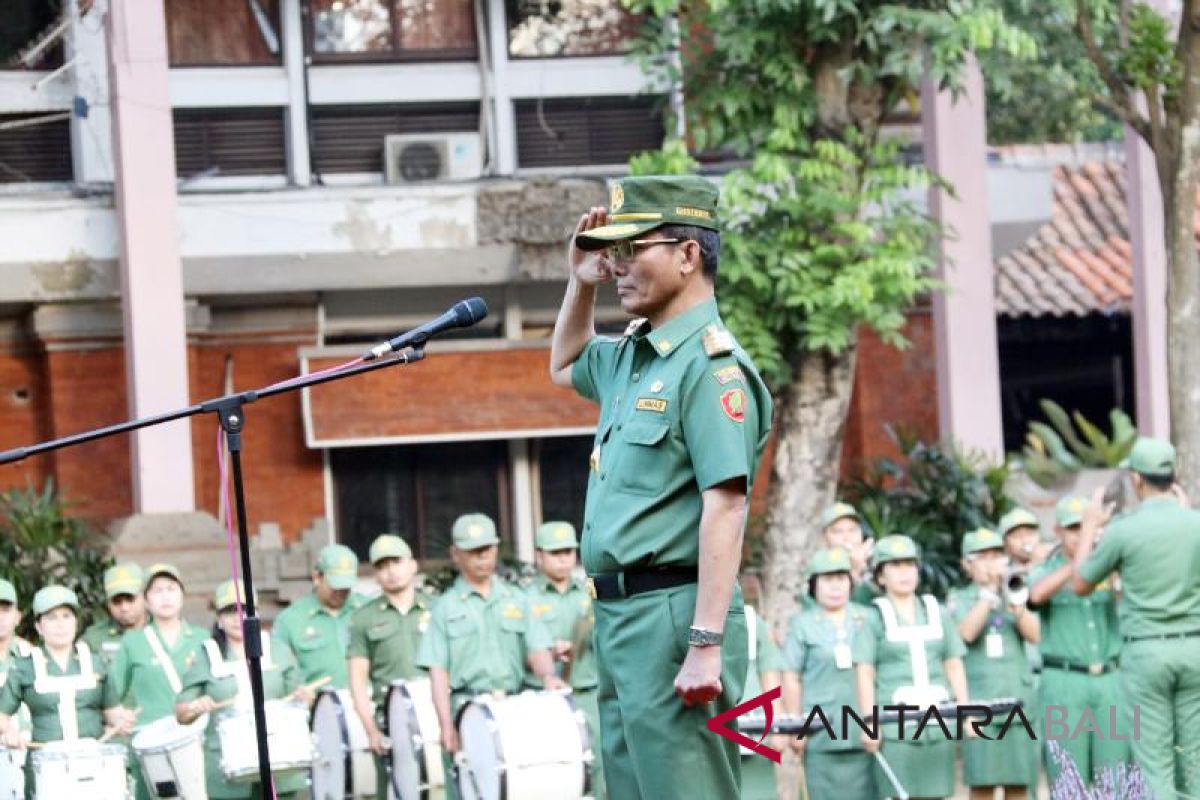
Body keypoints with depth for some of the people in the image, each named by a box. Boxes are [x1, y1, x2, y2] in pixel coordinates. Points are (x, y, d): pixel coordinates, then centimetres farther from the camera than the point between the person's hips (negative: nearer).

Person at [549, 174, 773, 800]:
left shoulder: (710, 364, -13)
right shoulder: (631, 355, 16)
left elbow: (724, 510, -20)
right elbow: (564, 367, 41)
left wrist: (706, 647, -26)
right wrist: (581, 283, 21)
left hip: (673, 614, -10)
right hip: (617, 614, 10)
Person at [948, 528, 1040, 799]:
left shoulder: (1015, 593, 16)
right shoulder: (960, 599, 9)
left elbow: (1034, 635, -1)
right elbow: (967, 633, -12)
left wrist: (1017, 606, -18)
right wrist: (989, 594, -14)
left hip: (1018, 695, 3)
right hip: (979, 697, -2)